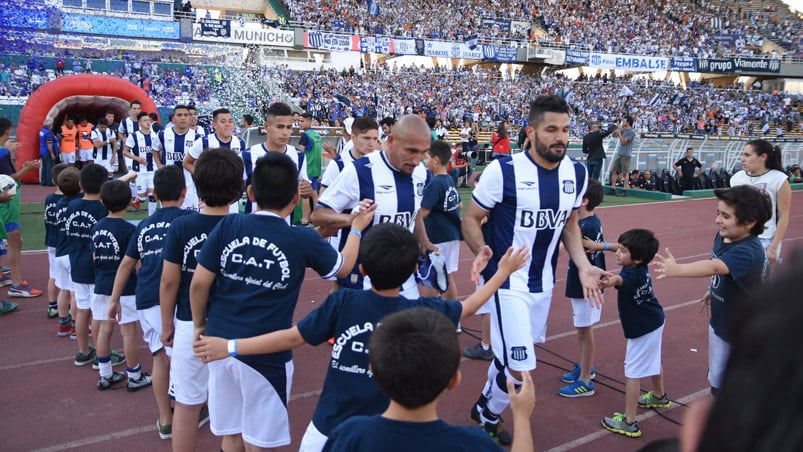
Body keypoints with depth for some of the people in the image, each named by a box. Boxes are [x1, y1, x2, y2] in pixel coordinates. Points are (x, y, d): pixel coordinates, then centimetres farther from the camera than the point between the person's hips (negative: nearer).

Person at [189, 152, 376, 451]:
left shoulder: (228, 226, -5)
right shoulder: (304, 240, -9)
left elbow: (199, 283, -2)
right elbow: (343, 267, 9)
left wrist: (199, 325, 15)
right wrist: (357, 228, 24)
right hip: (266, 354, -3)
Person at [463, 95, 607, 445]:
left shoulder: (577, 174, 1)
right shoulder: (503, 170, -17)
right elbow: (471, 219, -8)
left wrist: (583, 265, 0)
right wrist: (486, 258, -25)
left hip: (543, 282, 6)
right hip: (508, 283, -6)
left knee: (509, 357, 19)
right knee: (520, 369, -7)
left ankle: (486, 409, 46)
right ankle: (488, 415, 24)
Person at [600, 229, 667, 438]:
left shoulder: (632, 275, -33)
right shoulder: (642, 267, -6)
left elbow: (621, 279, -59)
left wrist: (612, 281, -80)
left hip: (642, 329, -10)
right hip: (655, 321, 10)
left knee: (633, 372, -4)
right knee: (654, 361, 30)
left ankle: (629, 423, 1)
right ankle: (659, 396, 54)